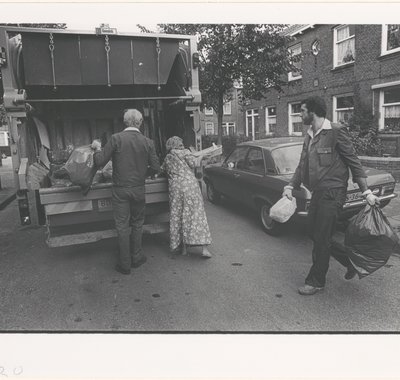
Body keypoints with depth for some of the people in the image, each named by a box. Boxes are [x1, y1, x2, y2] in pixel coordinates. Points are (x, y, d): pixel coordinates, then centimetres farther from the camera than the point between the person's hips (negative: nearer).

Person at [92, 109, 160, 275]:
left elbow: (100, 162, -9)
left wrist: (97, 148, 10)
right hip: (139, 190, 2)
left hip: (120, 190, -2)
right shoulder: (147, 142, -3)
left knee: (122, 226, 7)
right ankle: (136, 257, 29)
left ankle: (125, 264, 17)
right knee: (137, 224, 18)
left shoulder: (116, 139, -10)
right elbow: (156, 168, -3)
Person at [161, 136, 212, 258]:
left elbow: (163, 170, 26)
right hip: (190, 185, -3)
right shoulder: (184, 152, 4)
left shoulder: (167, 158, 17)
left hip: (175, 188, 4)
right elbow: (193, 163, -7)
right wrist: (200, 158, 12)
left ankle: (183, 247, 14)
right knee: (196, 214, -3)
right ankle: (204, 248, -6)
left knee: (177, 216, 10)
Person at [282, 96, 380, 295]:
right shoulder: (309, 136, 12)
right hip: (317, 193, 8)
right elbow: (302, 165, 15)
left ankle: (316, 281, 16)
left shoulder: (336, 132, -10)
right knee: (314, 232, 14)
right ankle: (351, 262, 33)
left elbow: (354, 162, -9)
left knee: (321, 238, -1)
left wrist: (367, 192, -12)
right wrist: (290, 186, 2)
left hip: (332, 192, -8)